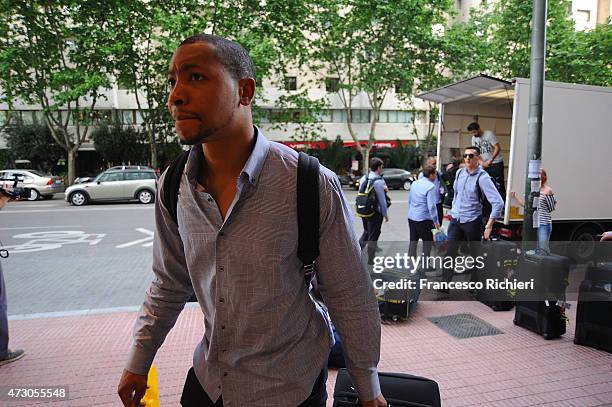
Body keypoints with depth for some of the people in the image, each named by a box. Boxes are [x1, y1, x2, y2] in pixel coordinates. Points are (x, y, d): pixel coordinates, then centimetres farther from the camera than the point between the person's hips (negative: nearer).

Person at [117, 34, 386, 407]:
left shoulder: (314, 187, -25)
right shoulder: (173, 187, -9)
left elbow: (351, 297, -15)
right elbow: (169, 285, 5)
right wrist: (138, 364, 11)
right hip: (207, 377, 4)